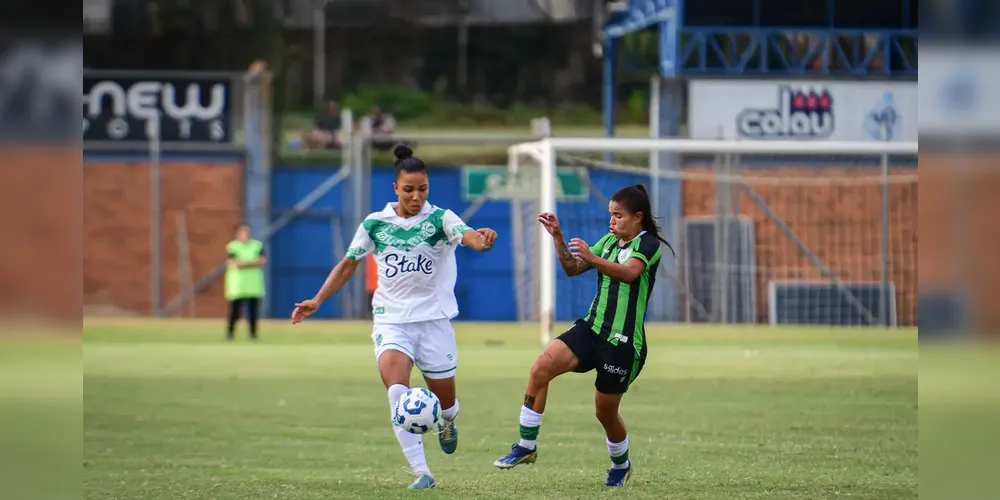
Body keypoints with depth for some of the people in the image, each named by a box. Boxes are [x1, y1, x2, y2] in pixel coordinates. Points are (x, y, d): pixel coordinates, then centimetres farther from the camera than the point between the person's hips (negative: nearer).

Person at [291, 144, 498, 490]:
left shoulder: (440, 219, -7)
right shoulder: (374, 225, 0)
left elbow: (467, 235, -28)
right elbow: (348, 266, 11)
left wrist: (482, 240, -52)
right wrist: (318, 300, 2)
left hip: (434, 319, 0)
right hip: (391, 321, 0)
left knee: (445, 402, 9)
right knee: (397, 389, -24)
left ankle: (447, 424, 49)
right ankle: (422, 472, -23)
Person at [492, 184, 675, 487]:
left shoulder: (648, 244, -10)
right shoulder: (610, 241, 14)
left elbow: (629, 272, -30)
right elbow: (572, 269, 15)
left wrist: (593, 259, -45)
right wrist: (558, 238, -1)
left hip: (623, 342, -6)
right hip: (592, 328, 6)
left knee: (606, 411, 4)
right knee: (542, 366, -17)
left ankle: (621, 465, 35)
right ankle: (526, 446, -13)